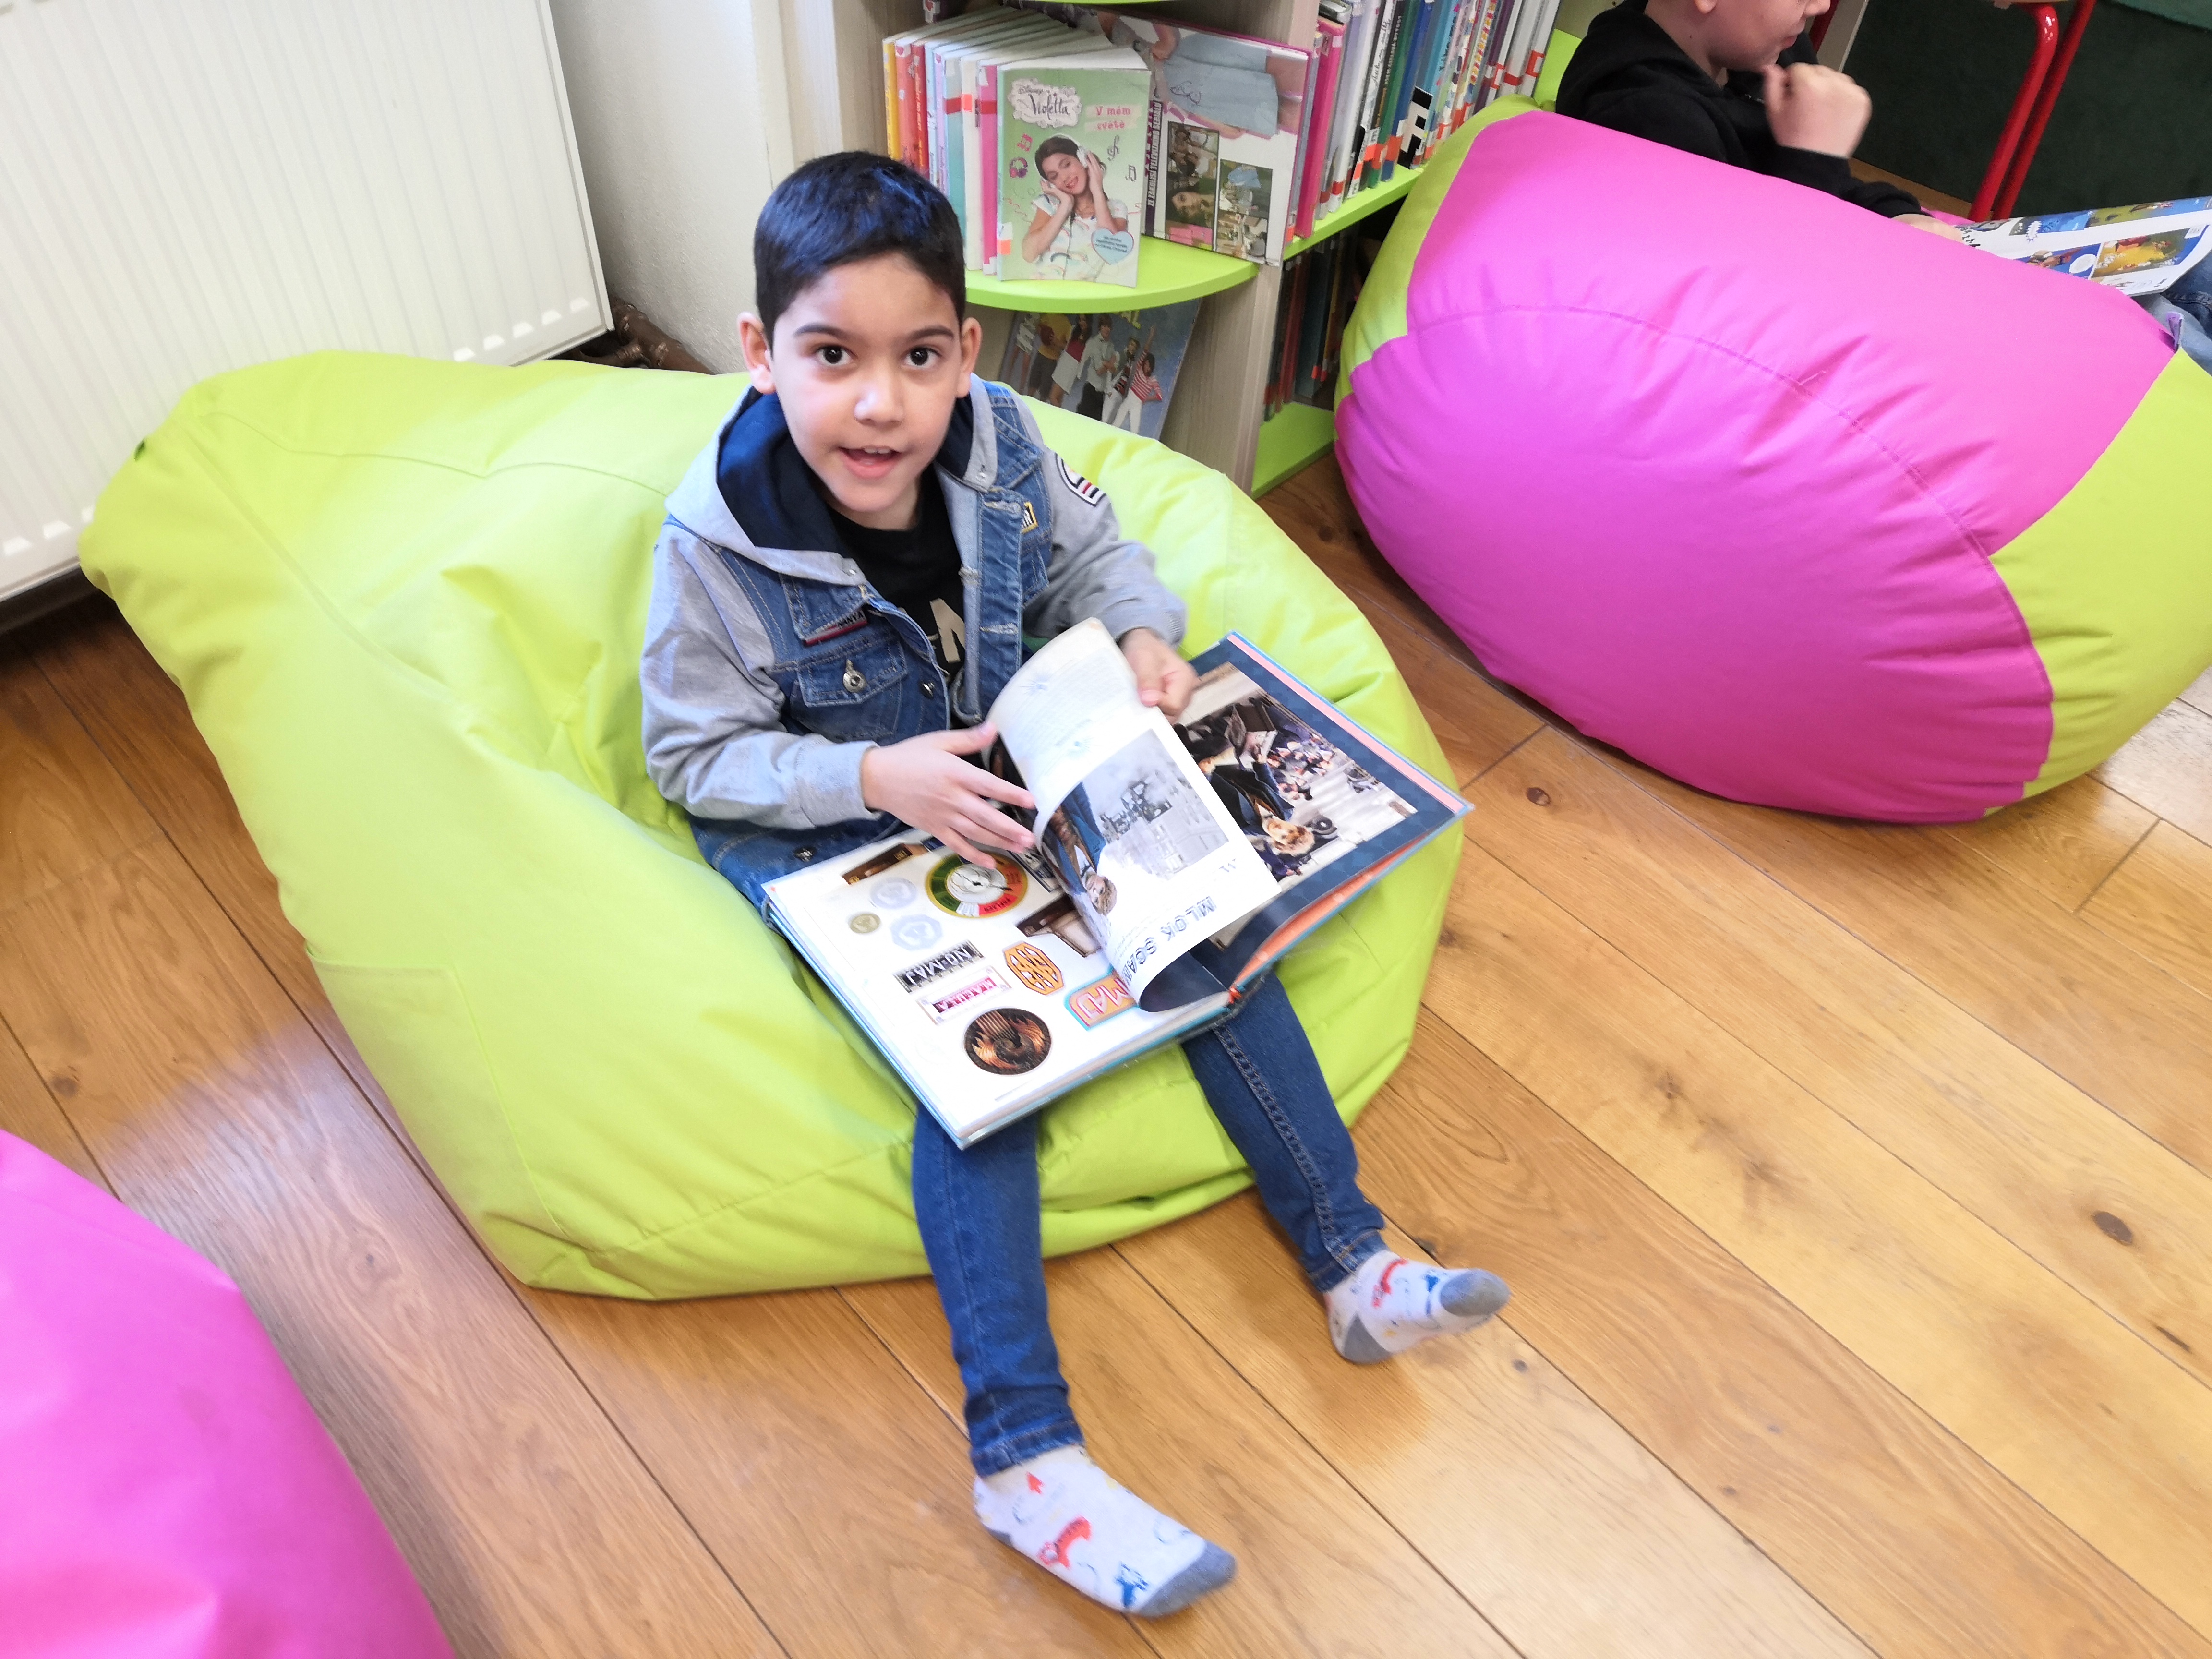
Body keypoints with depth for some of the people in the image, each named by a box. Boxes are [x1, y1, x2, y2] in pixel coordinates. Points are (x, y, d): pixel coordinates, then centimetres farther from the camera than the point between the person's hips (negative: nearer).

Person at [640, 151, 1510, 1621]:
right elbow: (695, 754, -14)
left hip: (1020, 776, 5)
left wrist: (1143, 634, -15)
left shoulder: (999, 441, -10)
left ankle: (1351, 1262, 3)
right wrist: (877, 778, -27)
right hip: (835, 836, -4)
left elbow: (1094, 553, 8)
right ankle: (1023, 1453, -18)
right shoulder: (717, 540, -22)